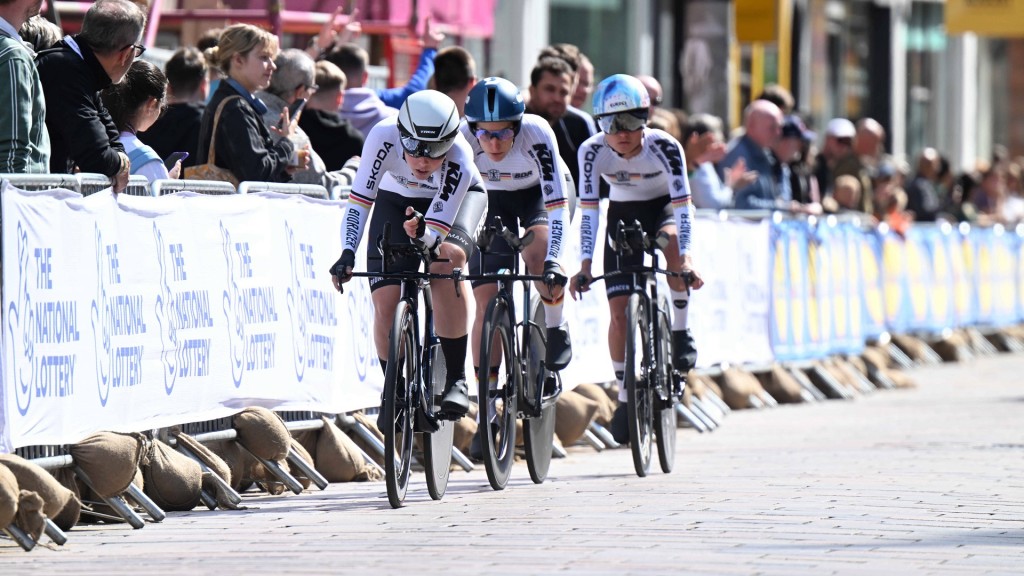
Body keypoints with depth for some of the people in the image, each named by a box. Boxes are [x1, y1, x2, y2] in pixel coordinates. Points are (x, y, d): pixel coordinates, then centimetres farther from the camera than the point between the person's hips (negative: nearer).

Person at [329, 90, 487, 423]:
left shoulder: (459, 161, -38)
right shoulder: (384, 137, -36)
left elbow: (436, 233, -36)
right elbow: (359, 199, -32)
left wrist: (422, 233, -58)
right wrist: (347, 253, -43)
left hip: (456, 198, -2)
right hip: (397, 199, 2)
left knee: (447, 261, -33)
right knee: (385, 299, -14)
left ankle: (456, 380, -24)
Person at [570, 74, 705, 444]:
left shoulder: (663, 147, -29)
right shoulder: (593, 151, -24)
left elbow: (682, 204, -33)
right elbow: (588, 209, -25)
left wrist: (684, 260, -43)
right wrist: (585, 265, -33)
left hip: (663, 209, -2)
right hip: (623, 215, 2)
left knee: (672, 246, -37)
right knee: (619, 311, -7)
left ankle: (680, 331, -15)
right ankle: (625, 396, 8)